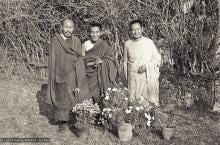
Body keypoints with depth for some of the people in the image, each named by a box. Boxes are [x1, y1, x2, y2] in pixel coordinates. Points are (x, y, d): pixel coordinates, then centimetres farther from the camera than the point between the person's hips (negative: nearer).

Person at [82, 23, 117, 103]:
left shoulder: (104, 46, 2)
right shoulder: (85, 44, 8)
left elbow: (111, 61, -1)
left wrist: (101, 62, -17)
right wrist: (93, 62, -6)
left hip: (99, 78, -2)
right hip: (87, 77, 2)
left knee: (98, 99, -8)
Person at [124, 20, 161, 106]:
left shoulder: (149, 42, -3)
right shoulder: (127, 44, 6)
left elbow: (158, 59, 2)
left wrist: (146, 66, -13)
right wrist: (126, 79, 12)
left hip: (147, 77, -2)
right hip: (132, 78, 2)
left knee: (148, 100, -1)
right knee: (133, 100, 2)